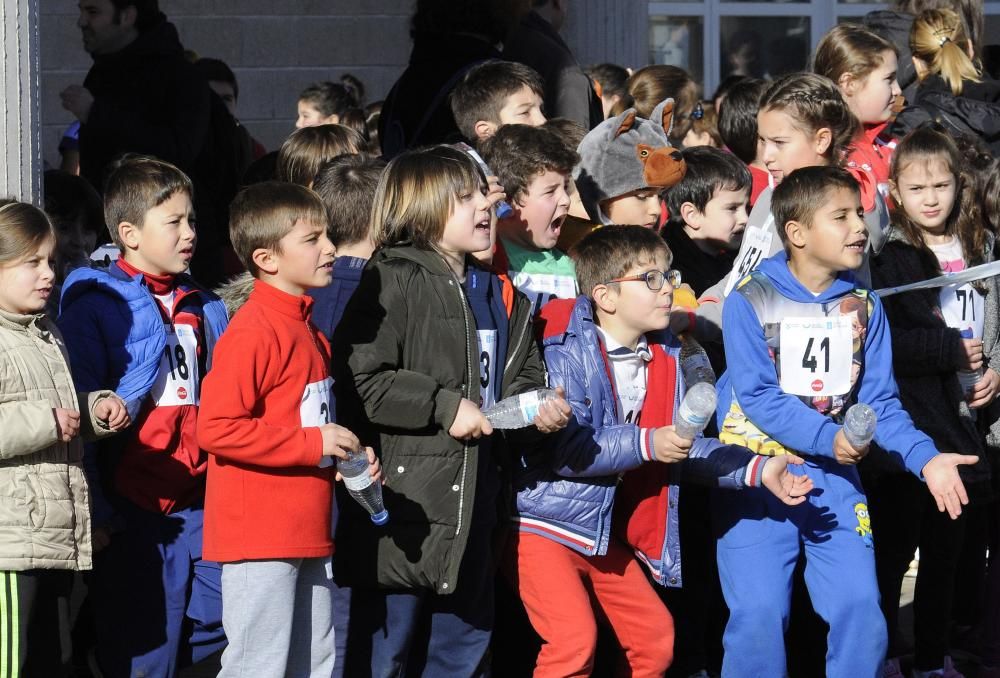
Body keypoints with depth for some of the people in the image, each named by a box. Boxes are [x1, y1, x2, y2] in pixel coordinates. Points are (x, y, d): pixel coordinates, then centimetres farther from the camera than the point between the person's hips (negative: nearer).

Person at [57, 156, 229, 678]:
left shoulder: (206, 309, 14)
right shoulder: (95, 306, -5)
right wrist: (96, 513, -12)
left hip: (204, 503, 6)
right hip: (136, 512, -6)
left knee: (221, 635, 5)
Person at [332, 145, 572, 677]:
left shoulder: (497, 295, 16)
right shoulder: (394, 282, -10)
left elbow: (519, 379, 25)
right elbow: (359, 381, -20)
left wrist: (537, 411, 2)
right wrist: (445, 407, -18)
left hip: (471, 501, 8)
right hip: (406, 507, -8)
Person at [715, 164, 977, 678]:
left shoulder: (864, 307, 6)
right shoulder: (750, 302, -8)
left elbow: (879, 402, 4)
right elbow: (758, 397, -15)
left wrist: (925, 458, -11)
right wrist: (827, 438, -25)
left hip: (834, 476, 4)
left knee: (860, 611, -3)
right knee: (759, 615, -11)